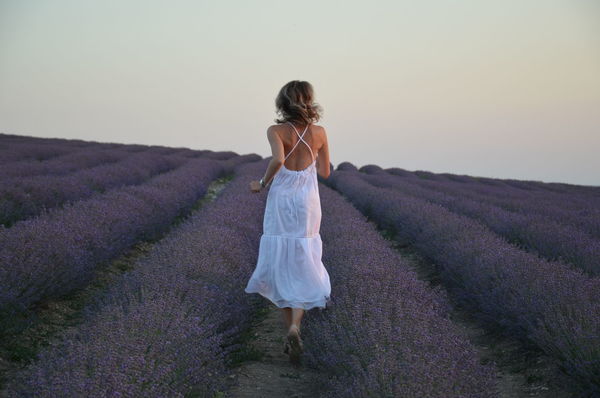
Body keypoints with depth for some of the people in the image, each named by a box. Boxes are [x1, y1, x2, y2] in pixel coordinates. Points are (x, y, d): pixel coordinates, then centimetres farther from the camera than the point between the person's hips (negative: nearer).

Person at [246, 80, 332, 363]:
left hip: (280, 202, -1)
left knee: (282, 266, 11)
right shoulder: (319, 133, 0)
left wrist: (262, 183, -11)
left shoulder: (276, 131, -8)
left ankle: (290, 333, 11)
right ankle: (295, 327, -15)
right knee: (302, 268, 7)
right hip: (308, 204, 1)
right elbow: (325, 172, 7)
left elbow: (278, 160, -27)